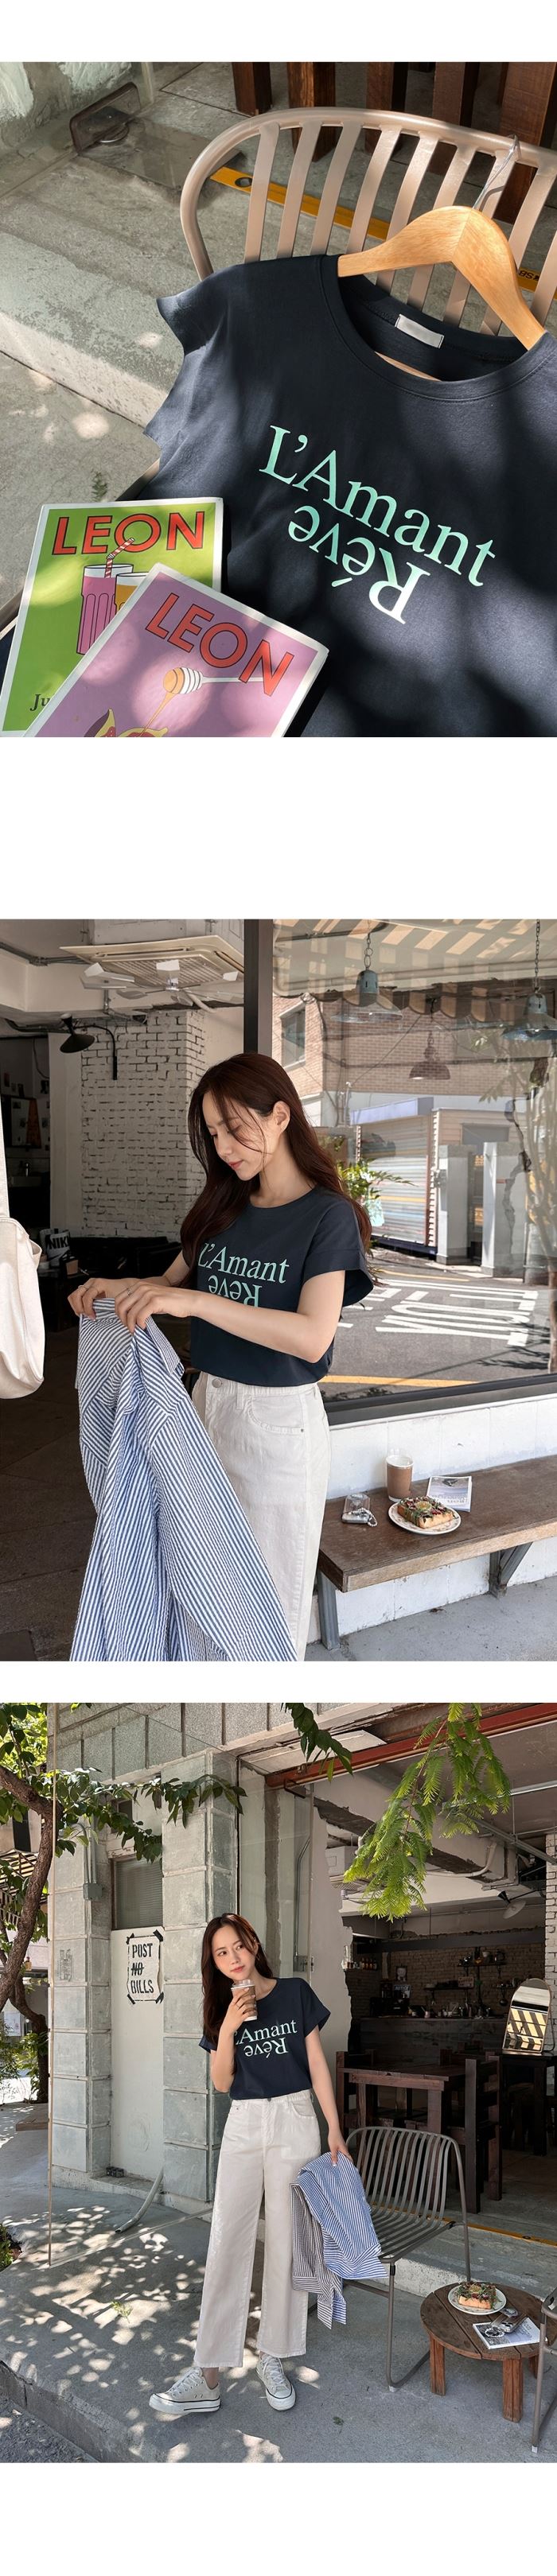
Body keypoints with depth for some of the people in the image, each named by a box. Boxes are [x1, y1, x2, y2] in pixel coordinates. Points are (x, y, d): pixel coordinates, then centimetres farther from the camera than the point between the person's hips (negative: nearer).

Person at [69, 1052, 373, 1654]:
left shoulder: (329, 1215, -13)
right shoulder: (224, 1208, 8)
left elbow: (313, 1337, -25)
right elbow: (174, 1283, 17)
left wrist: (195, 1302, -32)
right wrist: (121, 1287, -6)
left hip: (279, 1418, -6)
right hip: (208, 1401, 6)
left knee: (272, 1588, 6)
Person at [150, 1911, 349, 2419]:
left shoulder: (295, 1993, -2)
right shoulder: (222, 2009, 7)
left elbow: (317, 2065, 1)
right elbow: (221, 2082, 1)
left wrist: (334, 2130, -2)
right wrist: (228, 2028, -14)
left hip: (294, 2120, -2)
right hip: (243, 2125, 2)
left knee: (285, 2241, 1)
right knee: (227, 2241, -4)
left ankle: (273, 2360, 11)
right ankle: (207, 2375, -5)